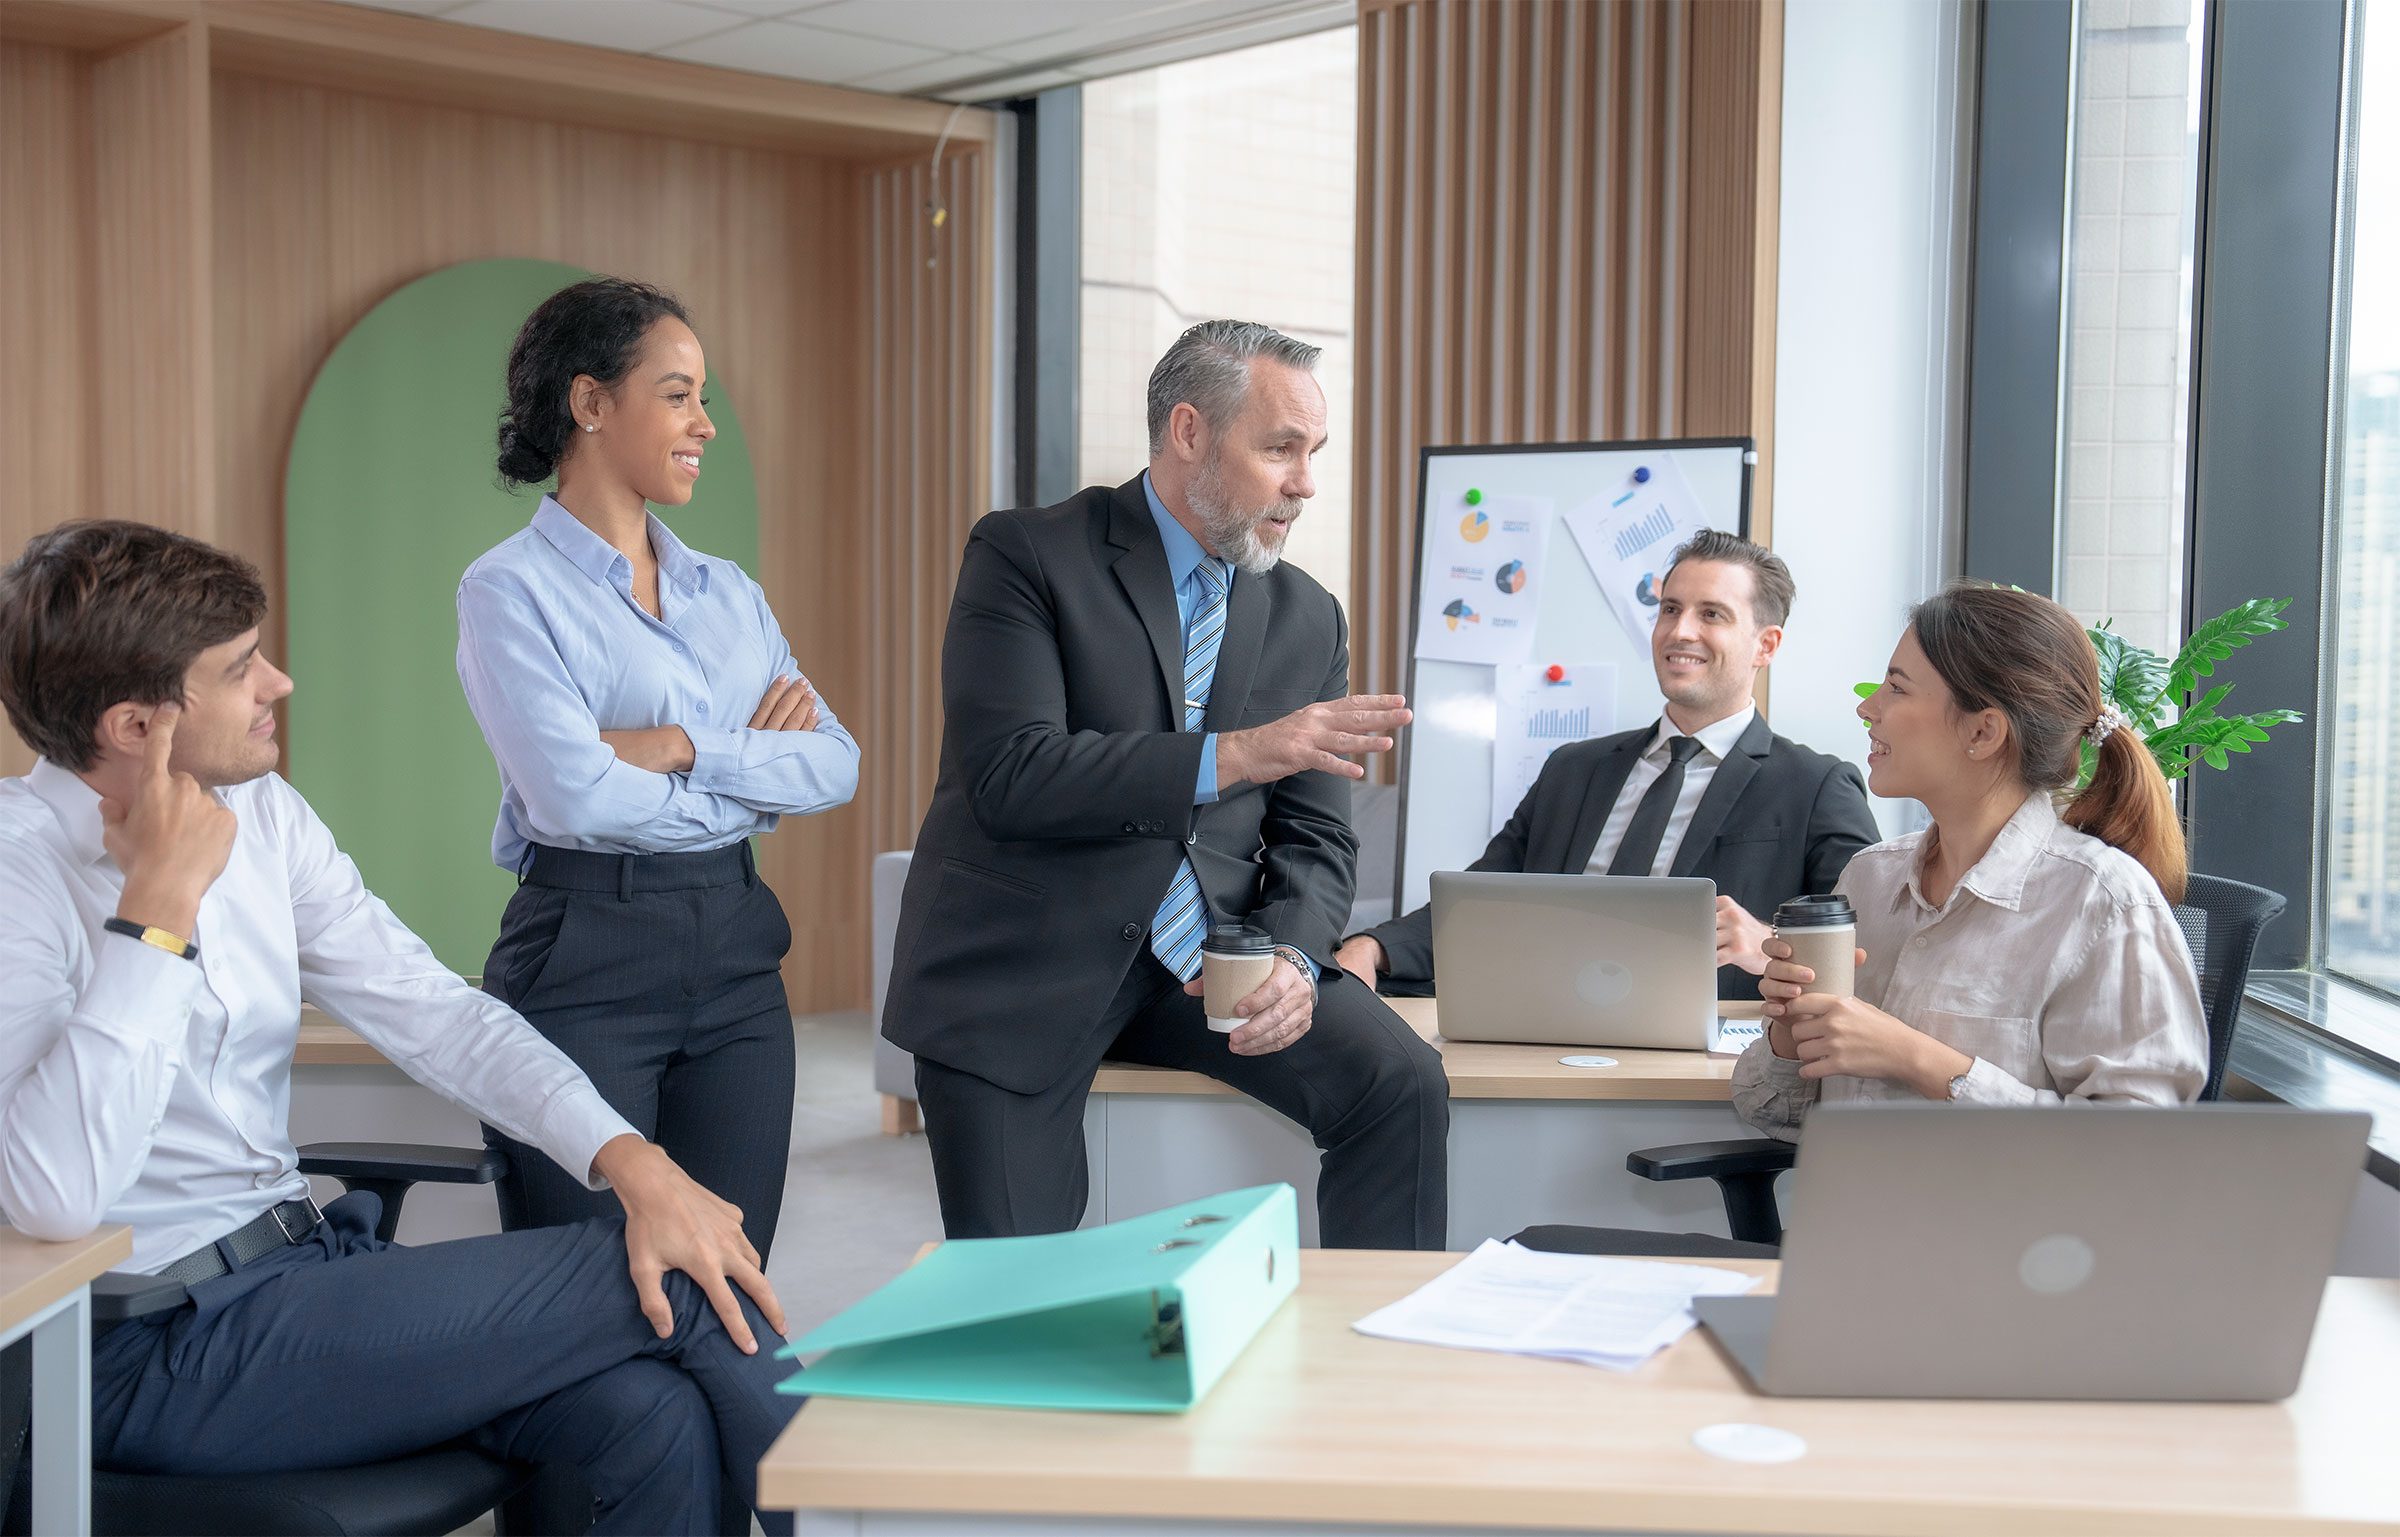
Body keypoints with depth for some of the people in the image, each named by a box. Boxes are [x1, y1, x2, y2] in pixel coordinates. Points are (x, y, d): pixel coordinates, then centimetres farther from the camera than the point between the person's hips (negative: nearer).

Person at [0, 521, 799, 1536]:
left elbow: (432, 1012, 3)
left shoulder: (261, 812, 7)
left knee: (655, 1415, -20)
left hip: (299, 1259, 6)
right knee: (665, 1283, -15)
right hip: (155, 1351, -6)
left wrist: (632, 1161, -12)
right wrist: (160, 905, -24)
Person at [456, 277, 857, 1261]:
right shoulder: (512, 589, -5)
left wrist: (688, 748, -12)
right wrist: (758, 780, -5)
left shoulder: (728, 592, 14)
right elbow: (575, 795, -17)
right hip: (584, 960, -6)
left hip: (736, 957, 6)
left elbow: (837, 764, 3)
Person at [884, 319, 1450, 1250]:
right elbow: (1009, 776, -20)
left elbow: (1314, 838, 8)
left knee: (1403, 1082, -17)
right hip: (1025, 967, -4)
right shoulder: (1025, 559, -7)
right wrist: (1230, 755, -26)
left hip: (1210, 951, 4)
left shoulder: (1308, 618, 9)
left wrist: (1293, 957, -14)